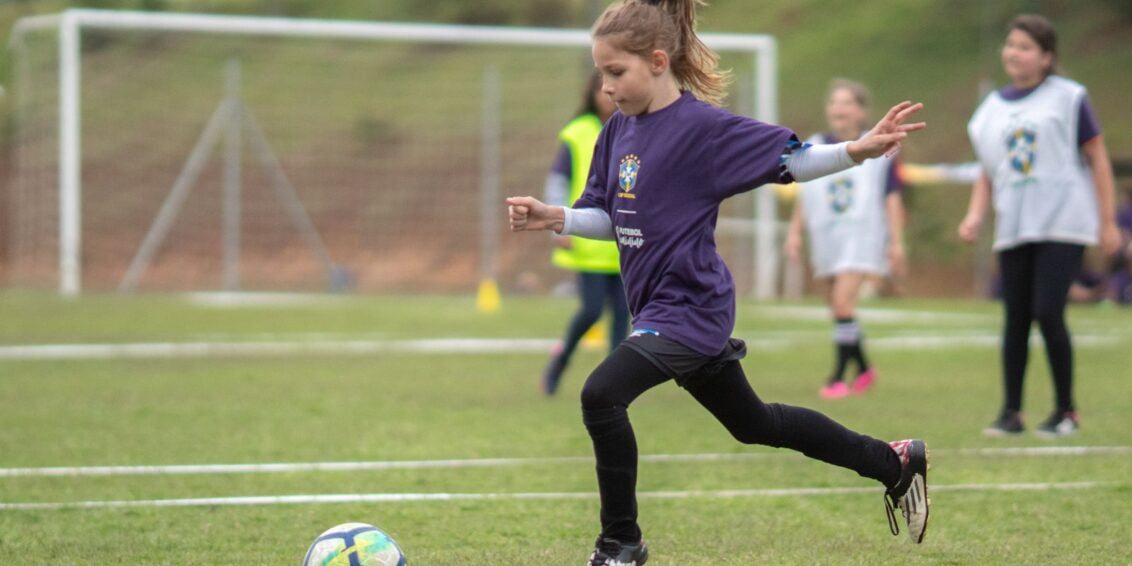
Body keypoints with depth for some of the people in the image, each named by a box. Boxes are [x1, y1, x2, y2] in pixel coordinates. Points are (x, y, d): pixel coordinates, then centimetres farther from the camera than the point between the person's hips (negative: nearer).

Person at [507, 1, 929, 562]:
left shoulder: (702, 127, -17)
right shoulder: (619, 130, 5)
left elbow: (788, 158, -13)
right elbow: (608, 218, 13)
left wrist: (857, 149, -27)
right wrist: (556, 218, -4)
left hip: (689, 307, -9)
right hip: (661, 304, 9)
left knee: (601, 394, -23)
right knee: (753, 423, 21)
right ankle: (895, 462, 35)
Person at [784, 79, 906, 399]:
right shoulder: (814, 148, 9)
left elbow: (892, 198, 3)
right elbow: (804, 195, 18)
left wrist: (896, 241, 0)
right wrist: (795, 231, 11)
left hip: (862, 237, -5)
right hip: (826, 238, 5)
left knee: (843, 300, -19)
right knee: (836, 306, 8)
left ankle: (838, 377, -15)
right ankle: (864, 369, 27)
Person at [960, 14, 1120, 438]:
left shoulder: (1068, 98, 0)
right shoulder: (991, 110, 13)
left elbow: (1097, 159, 2)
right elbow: (988, 173, 20)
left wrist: (1108, 222, 0)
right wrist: (975, 215, 2)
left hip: (1062, 225, -5)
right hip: (1014, 229, 5)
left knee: (1047, 312, -13)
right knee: (1015, 318, 2)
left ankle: (1066, 411, -1)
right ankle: (1011, 412, 9)